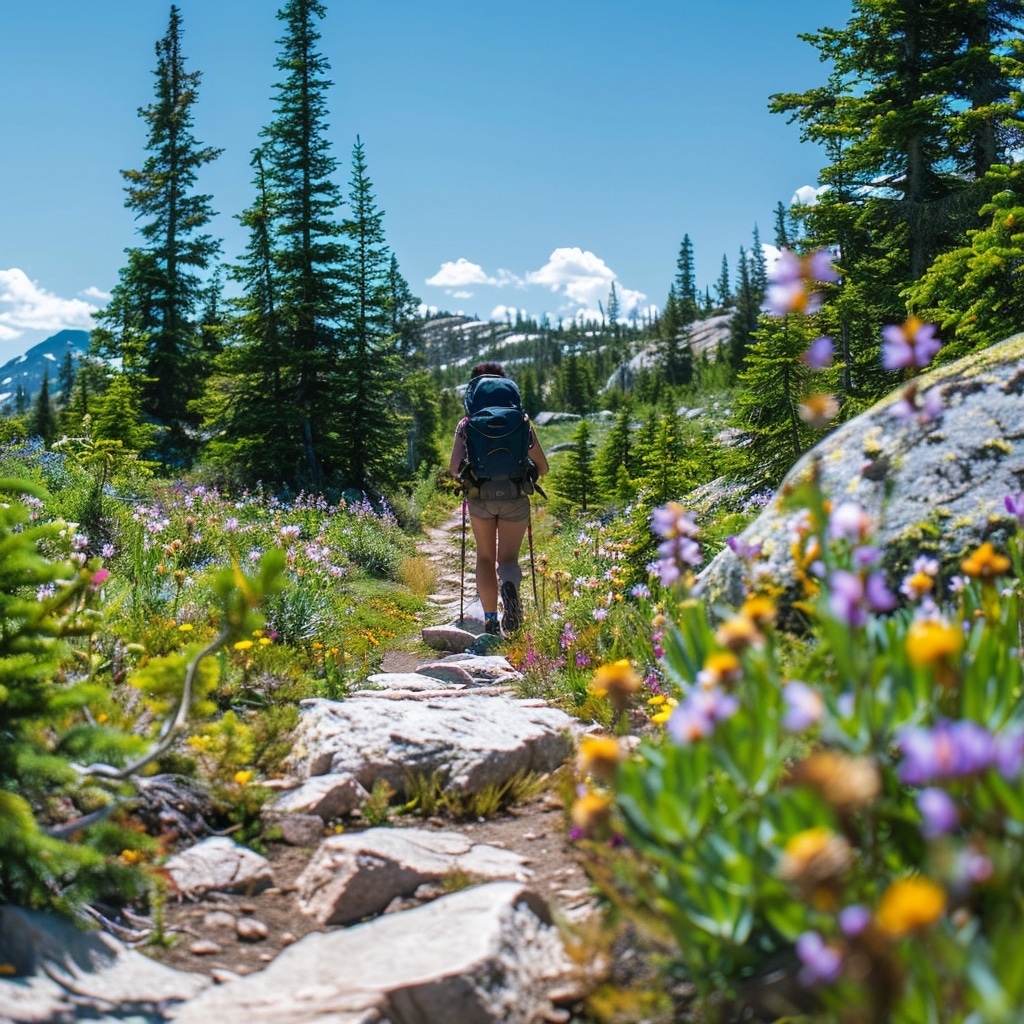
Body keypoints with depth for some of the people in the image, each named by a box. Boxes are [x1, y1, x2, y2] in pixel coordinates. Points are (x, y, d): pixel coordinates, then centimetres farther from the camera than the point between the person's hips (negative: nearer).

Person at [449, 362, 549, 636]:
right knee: (508, 558, 9)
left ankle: (490, 621, 9)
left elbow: (454, 468, -8)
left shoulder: (467, 424, 0)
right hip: (515, 499, 0)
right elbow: (542, 467, 2)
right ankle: (509, 585, -28)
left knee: (485, 558, 18)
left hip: (480, 497, 0)